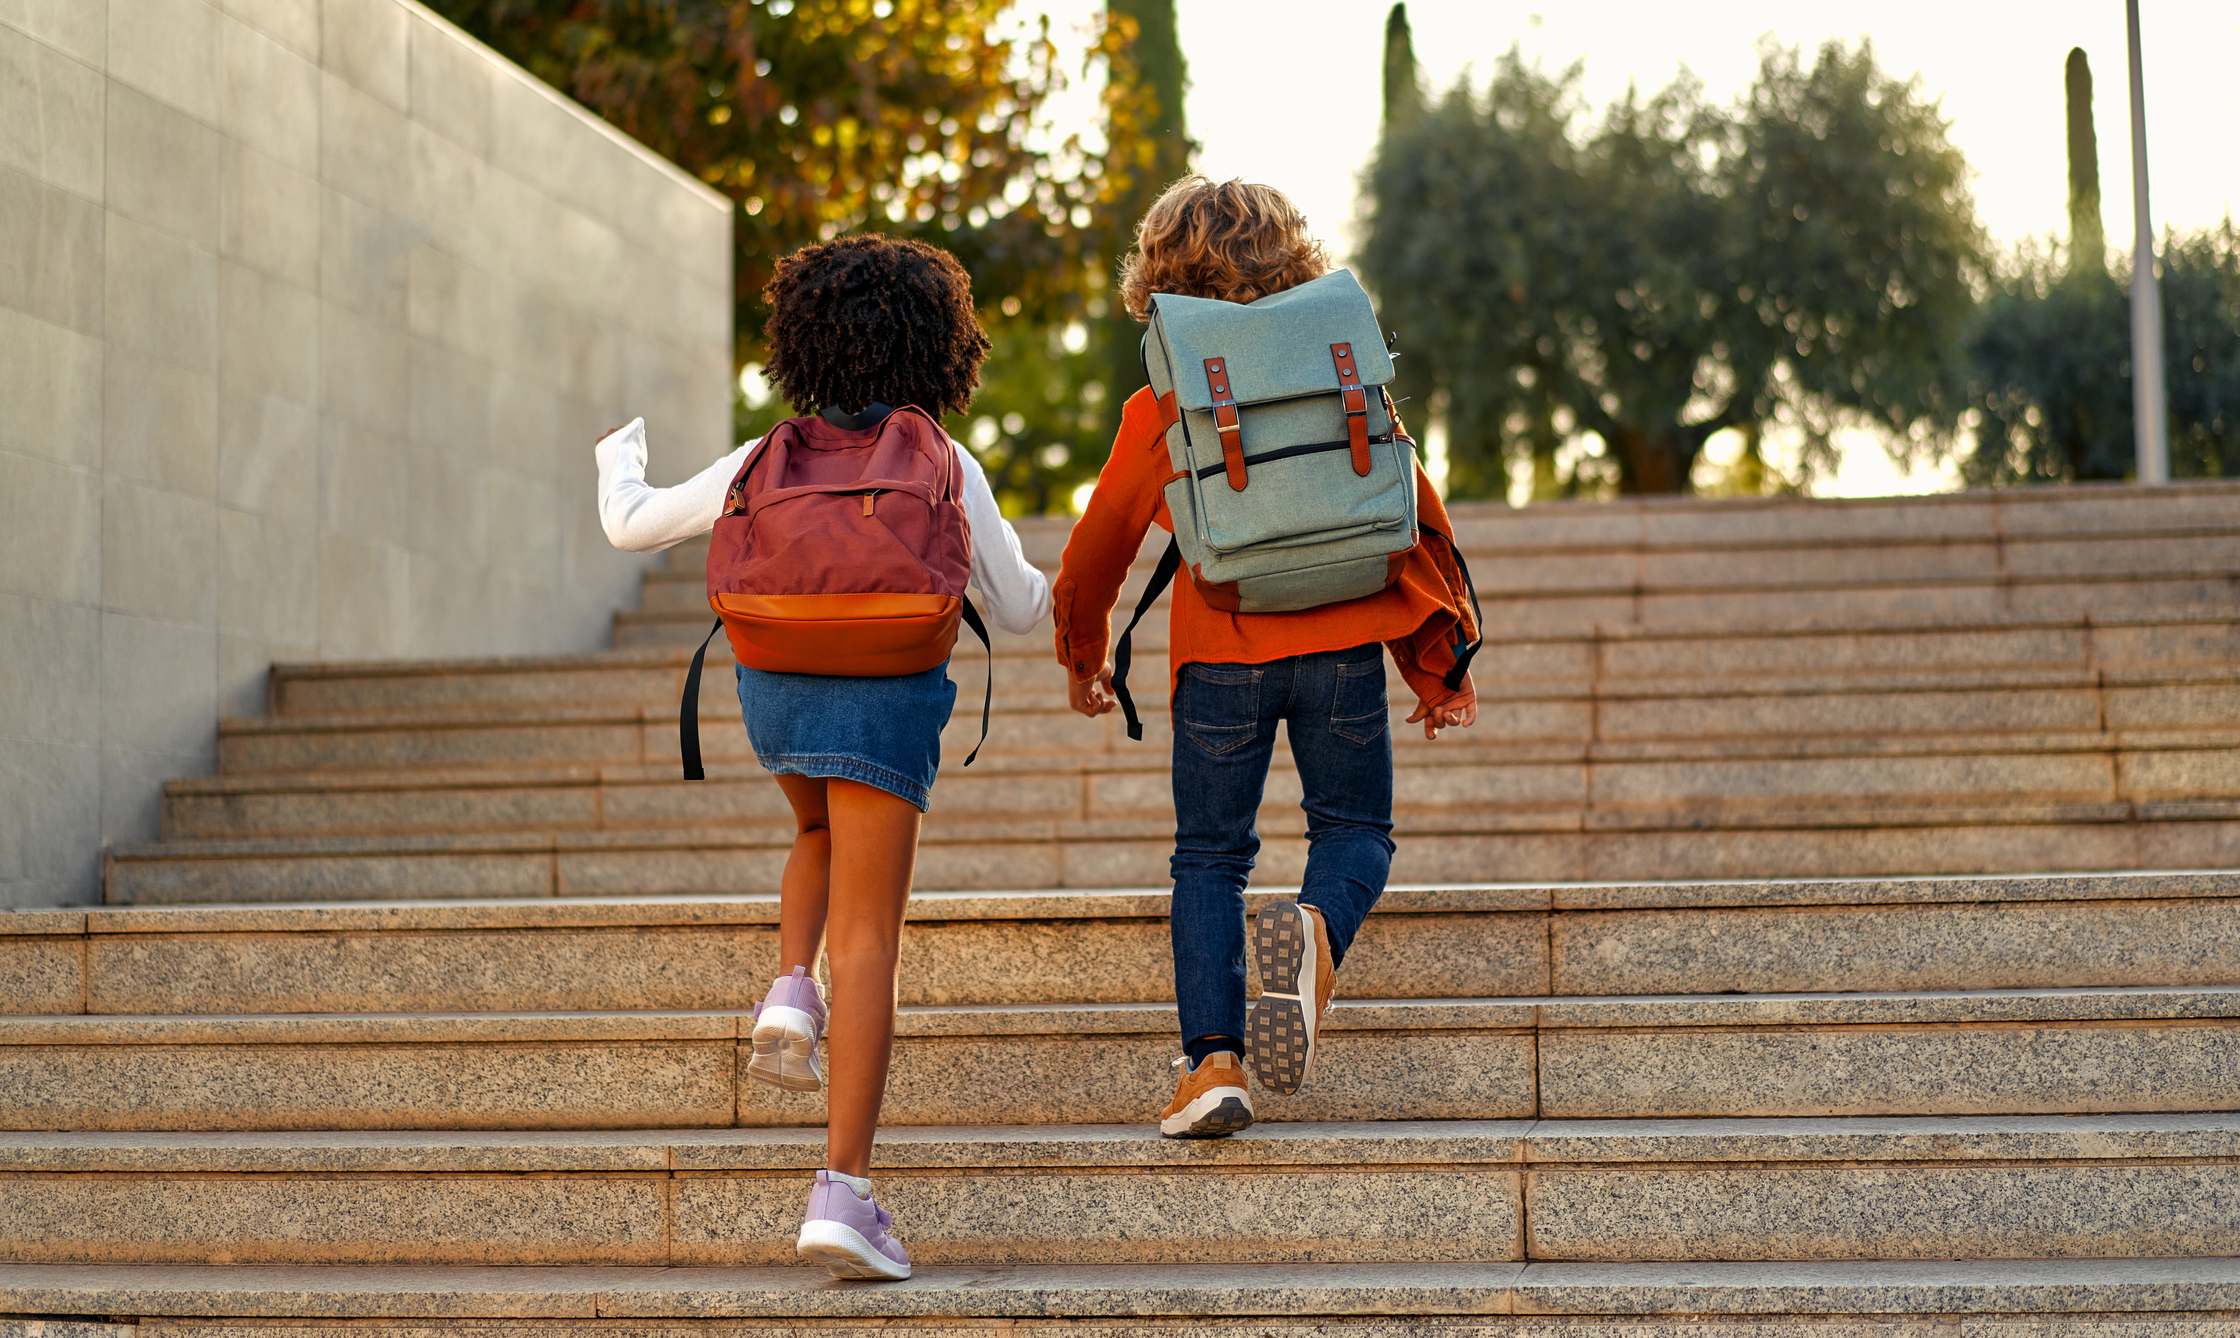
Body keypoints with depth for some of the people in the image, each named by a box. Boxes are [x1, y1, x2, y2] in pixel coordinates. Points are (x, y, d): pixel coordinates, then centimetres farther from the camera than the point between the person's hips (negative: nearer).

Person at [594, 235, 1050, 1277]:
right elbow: (1015, 609, 9)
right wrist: (1061, 584, 33)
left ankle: (790, 993, 10)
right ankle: (842, 1193, -11)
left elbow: (632, 527, 17)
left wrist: (619, 457, 40)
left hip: (775, 690, 3)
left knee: (824, 838, 37)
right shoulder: (946, 470, 3)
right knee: (867, 943, -3)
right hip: (887, 696, -3)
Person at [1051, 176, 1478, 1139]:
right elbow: (1413, 512, 8)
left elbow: (1102, 540, 9)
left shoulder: (1161, 409, 1)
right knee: (1353, 828, 15)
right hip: (1343, 645, 1)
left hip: (1221, 658, -1)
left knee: (1211, 855, 11)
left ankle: (1215, 1059, -3)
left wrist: (1083, 657, 26)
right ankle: (1318, 929, -20)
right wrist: (1438, 660, 18)